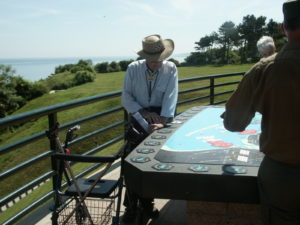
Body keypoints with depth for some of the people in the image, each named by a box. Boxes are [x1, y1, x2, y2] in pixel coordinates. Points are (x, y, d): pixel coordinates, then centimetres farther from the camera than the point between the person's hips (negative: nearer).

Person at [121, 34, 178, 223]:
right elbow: (126, 97, -6)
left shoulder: (171, 69, -7)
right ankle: (131, 206, 9)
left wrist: (163, 121, -27)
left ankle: (147, 202, 26)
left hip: (159, 118, 1)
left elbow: (171, 96, -15)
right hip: (138, 118, 0)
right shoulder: (133, 68, -6)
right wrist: (143, 112, -18)